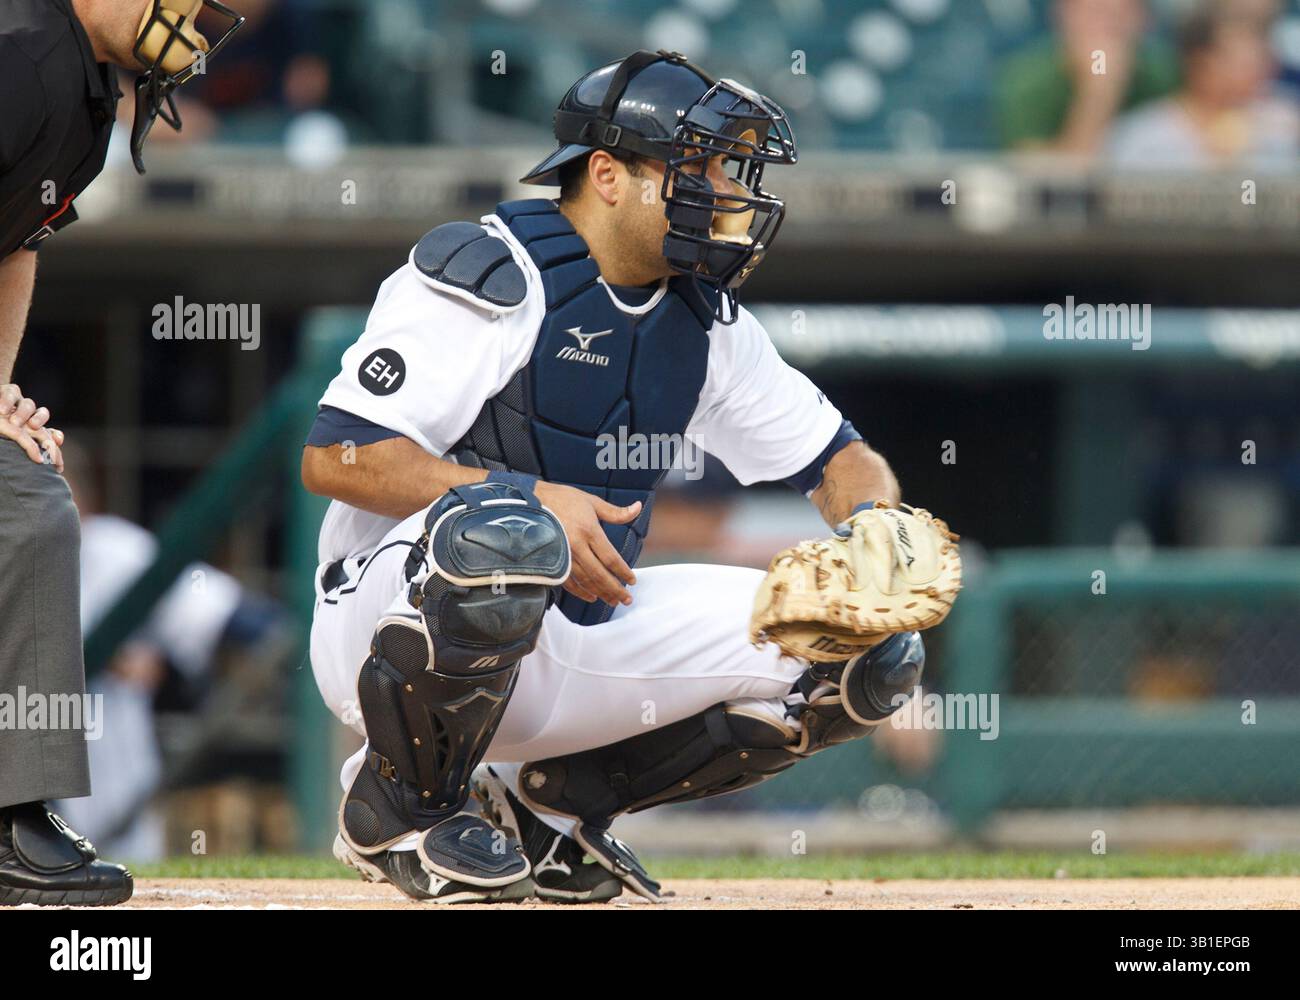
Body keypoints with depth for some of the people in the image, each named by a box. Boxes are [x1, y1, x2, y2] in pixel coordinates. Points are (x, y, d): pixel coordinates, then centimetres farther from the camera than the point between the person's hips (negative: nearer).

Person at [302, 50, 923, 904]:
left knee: (875, 655, -4)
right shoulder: (490, 279, -13)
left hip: (577, 631, 7)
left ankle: (557, 798, 7)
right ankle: (399, 809, -14)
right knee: (504, 536, -42)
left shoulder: (707, 320, 10)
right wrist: (529, 501, -27)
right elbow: (334, 457, -20)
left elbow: (837, 457, 16)